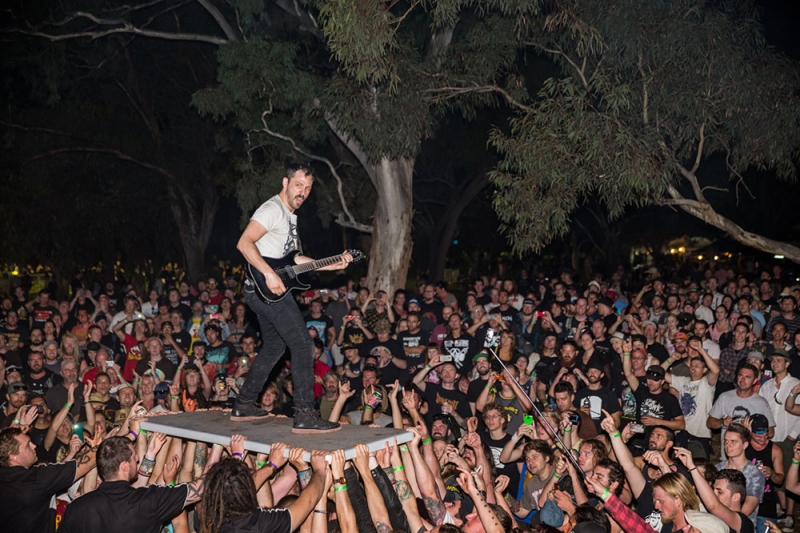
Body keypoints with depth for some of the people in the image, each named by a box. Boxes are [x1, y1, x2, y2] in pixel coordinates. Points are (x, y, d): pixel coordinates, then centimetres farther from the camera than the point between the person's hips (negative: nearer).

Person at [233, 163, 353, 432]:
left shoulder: (290, 216, 20)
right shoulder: (273, 209, -11)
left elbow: (294, 259, 21)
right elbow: (244, 243, -22)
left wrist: (333, 265, 14)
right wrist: (269, 273, -29)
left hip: (270, 291, 11)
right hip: (266, 288, -11)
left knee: (273, 348, 20)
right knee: (303, 345, -13)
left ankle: (244, 405, 29)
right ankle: (305, 415, -12)